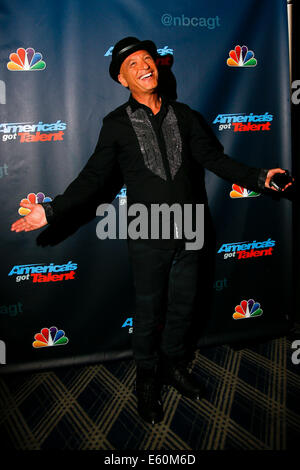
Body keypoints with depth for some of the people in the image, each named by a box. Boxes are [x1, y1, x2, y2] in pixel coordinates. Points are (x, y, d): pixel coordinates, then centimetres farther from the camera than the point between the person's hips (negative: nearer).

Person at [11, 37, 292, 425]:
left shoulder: (182, 115, 6)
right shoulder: (117, 124, -2)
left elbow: (212, 158, 10)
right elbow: (92, 178, -3)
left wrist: (257, 177, 2)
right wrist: (51, 210, -12)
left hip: (188, 233, 3)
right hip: (148, 237, -3)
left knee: (182, 307, 16)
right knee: (148, 314, 10)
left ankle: (174, 367, 39)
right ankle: (147, 382, 31)